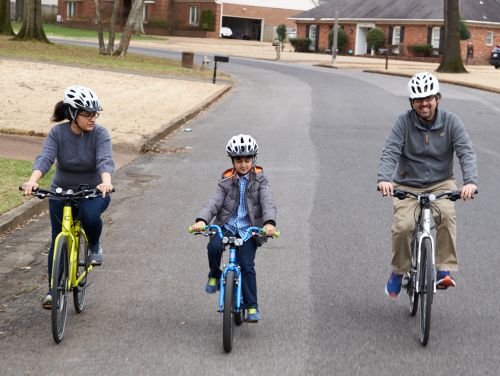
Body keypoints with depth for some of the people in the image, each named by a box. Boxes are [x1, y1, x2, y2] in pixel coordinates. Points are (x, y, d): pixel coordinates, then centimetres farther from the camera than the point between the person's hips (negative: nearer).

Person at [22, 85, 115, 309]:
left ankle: (94, 246, 0)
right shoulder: (58, 133, -12)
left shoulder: (99, 133, -15)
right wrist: (33, 180, -46)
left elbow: (105, 160, -30)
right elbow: (45, 158, -26)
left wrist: (106, 181, -52)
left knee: (90, 216, -33)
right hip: (61, 192, 2)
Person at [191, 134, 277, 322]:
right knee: (214, 247, -29)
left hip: (248, 230, -1)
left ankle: (252, 307, -1)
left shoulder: (259, 180, 0)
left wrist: (269, 222, -35)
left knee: (247, 266, -12)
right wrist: (201, 220, -27)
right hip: (226, 225, 1)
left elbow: (268, 203, -14)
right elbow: (214, 203, -8)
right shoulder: (227, 181, 4)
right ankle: (215, 275, 0)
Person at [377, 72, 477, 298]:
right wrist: (384, 179, -38)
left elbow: (466, 153, -15)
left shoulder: (450, 122, -6)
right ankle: (398, 271, 3)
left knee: (446, 214, -30)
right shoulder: (404, 122, -8)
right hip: (408, 184, 0)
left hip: (441, 183, 1)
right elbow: (390, 152, -18)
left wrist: (470, 182, -33)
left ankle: (444, 270, -20)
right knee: (403, 226, -22)